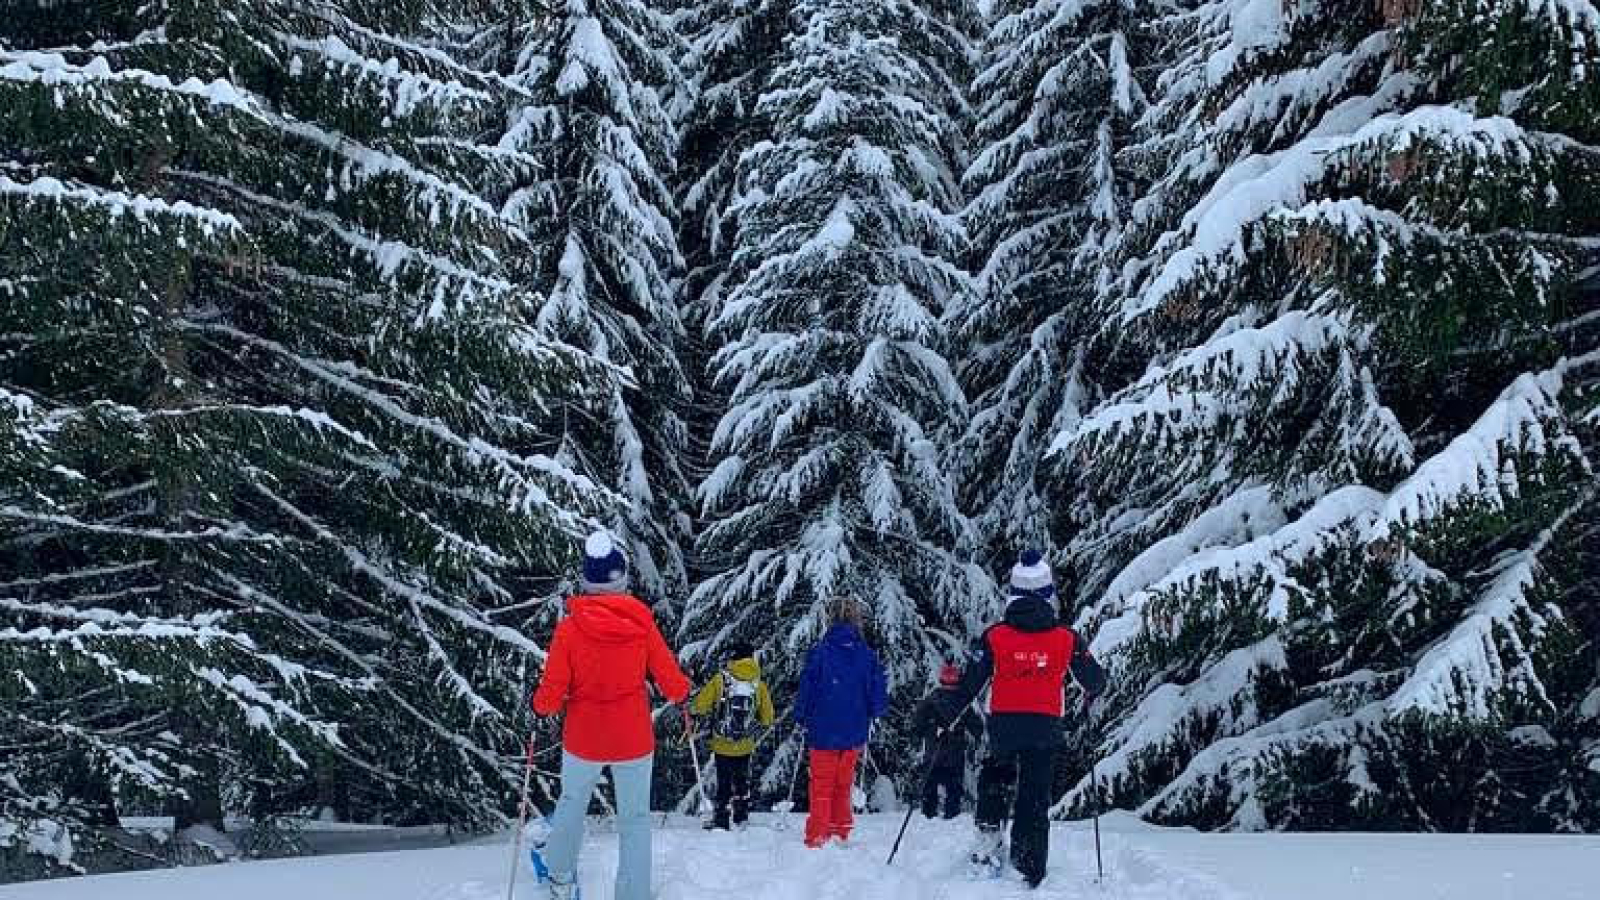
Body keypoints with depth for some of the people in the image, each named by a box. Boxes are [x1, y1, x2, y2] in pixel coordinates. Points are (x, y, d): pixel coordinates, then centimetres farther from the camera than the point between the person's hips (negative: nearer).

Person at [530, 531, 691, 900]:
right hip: (634, 743, -1)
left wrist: (540, 705, 9)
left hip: (582, 742, 1)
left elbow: (549, 699, -14)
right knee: (635, 819, 12)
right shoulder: (642, 624, -15)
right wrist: (680, 692, 13)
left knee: (572, 803, 25)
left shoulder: (568, 628, -17)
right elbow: (674, 686, -10)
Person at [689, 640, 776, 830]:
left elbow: (700, 705, -10)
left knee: (724, 783, 7)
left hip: (722, 745, -2)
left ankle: (721, 820, 8)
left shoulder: (720, 680, -13)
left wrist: (691, 709, 12)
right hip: (745, 746, 2)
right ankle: (741, 817, 27)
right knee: (742, 782, 20)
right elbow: (767, 719, -1)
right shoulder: (759, 684, -6)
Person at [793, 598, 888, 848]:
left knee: (821, 787, 8)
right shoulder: (868, 655, -5)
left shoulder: (819, 652, -12)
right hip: (854, 733, 2)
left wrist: (801, 717, 9)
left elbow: (806, 690, -7)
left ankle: (817, 838, 5)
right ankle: (840, 834, 20)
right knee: (843, 785, 17)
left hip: (823, 733, -2)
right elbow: (879, 699, -1)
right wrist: (868, 713, 19)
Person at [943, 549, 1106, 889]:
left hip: (1002, 726, 0)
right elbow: (1095, 681, 9)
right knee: (1036, 799, 8)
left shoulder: (994, 637, -4)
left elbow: (969, 685, -3)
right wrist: (1090, 697, 32)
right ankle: (1029, 872, 8)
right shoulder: (1068, 639, -1)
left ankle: (988, 837, 17)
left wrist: (945, 720, 8)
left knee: (995, 775, 27)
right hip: (1046, 729, 0)